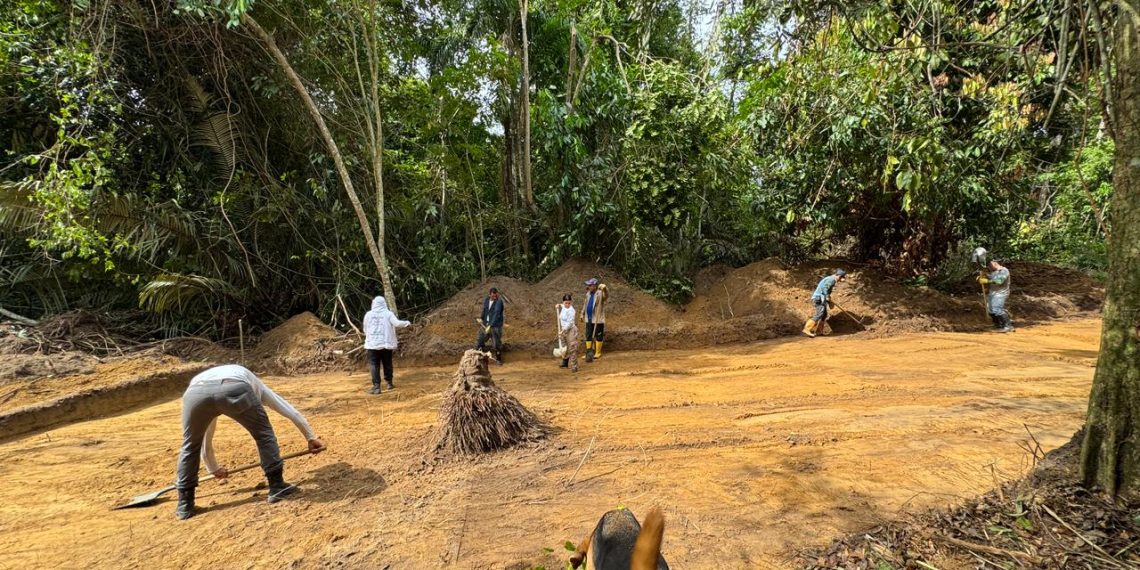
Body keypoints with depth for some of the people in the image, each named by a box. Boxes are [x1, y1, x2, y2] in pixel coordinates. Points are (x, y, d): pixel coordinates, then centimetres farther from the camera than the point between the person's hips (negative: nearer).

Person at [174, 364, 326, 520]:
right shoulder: (254, 384, 42)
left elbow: (205, 440, 55)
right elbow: (293, 412, 41)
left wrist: (213, 469, 70)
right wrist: (311, 437, 52)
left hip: (194, 393, 3)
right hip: (236, 389, -3)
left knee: (190, 446, 28)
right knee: (264, 434, 20)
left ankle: (185, 505, 32)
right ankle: (277, 487, 23)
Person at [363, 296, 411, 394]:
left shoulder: (368, 314, 3)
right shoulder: (388, 314, -3)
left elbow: (365, 329, 12)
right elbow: (397, 323, -15)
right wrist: (407, 322, 3)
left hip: (372, 344, 0)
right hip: (386, 343, 0)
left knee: (374, 365, 1)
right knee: (387, 364, 14)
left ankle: (376, 387, -4)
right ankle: (389, 383, 23)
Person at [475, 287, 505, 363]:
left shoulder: (499, 301, -18)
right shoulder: (486, 300, 1)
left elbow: (496, 315, -26)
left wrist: (490, 326, -33)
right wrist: (481, 318, 3)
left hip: (495, 325, -5)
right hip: (485, 324, 6)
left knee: (497, 343, 1)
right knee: (479, 340, 7)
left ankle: (499, 359, 20)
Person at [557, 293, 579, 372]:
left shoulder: (571, 310, -19)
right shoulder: (563, 307, 3)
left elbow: (570, 323, -22)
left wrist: (563, 330, -24)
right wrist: (558, 307, 10)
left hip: (571, 330, -8)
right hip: (563, 330, 8)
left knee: (572, 348, -8)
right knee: (564, 347, 20)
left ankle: (574, 366, -6)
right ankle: (565, 362, 37)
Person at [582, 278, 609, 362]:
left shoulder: (600, 294, -13)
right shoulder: (588, 294, 10)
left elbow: (607, 296, -35)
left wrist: (604, 289, -55)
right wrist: (583, 313, 24)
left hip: (598, 319, -7)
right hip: (589, 319, 7)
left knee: (598, 336, 4)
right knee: (588, 335, 10)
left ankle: (598, 352, 16)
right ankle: (588, 352, 19)